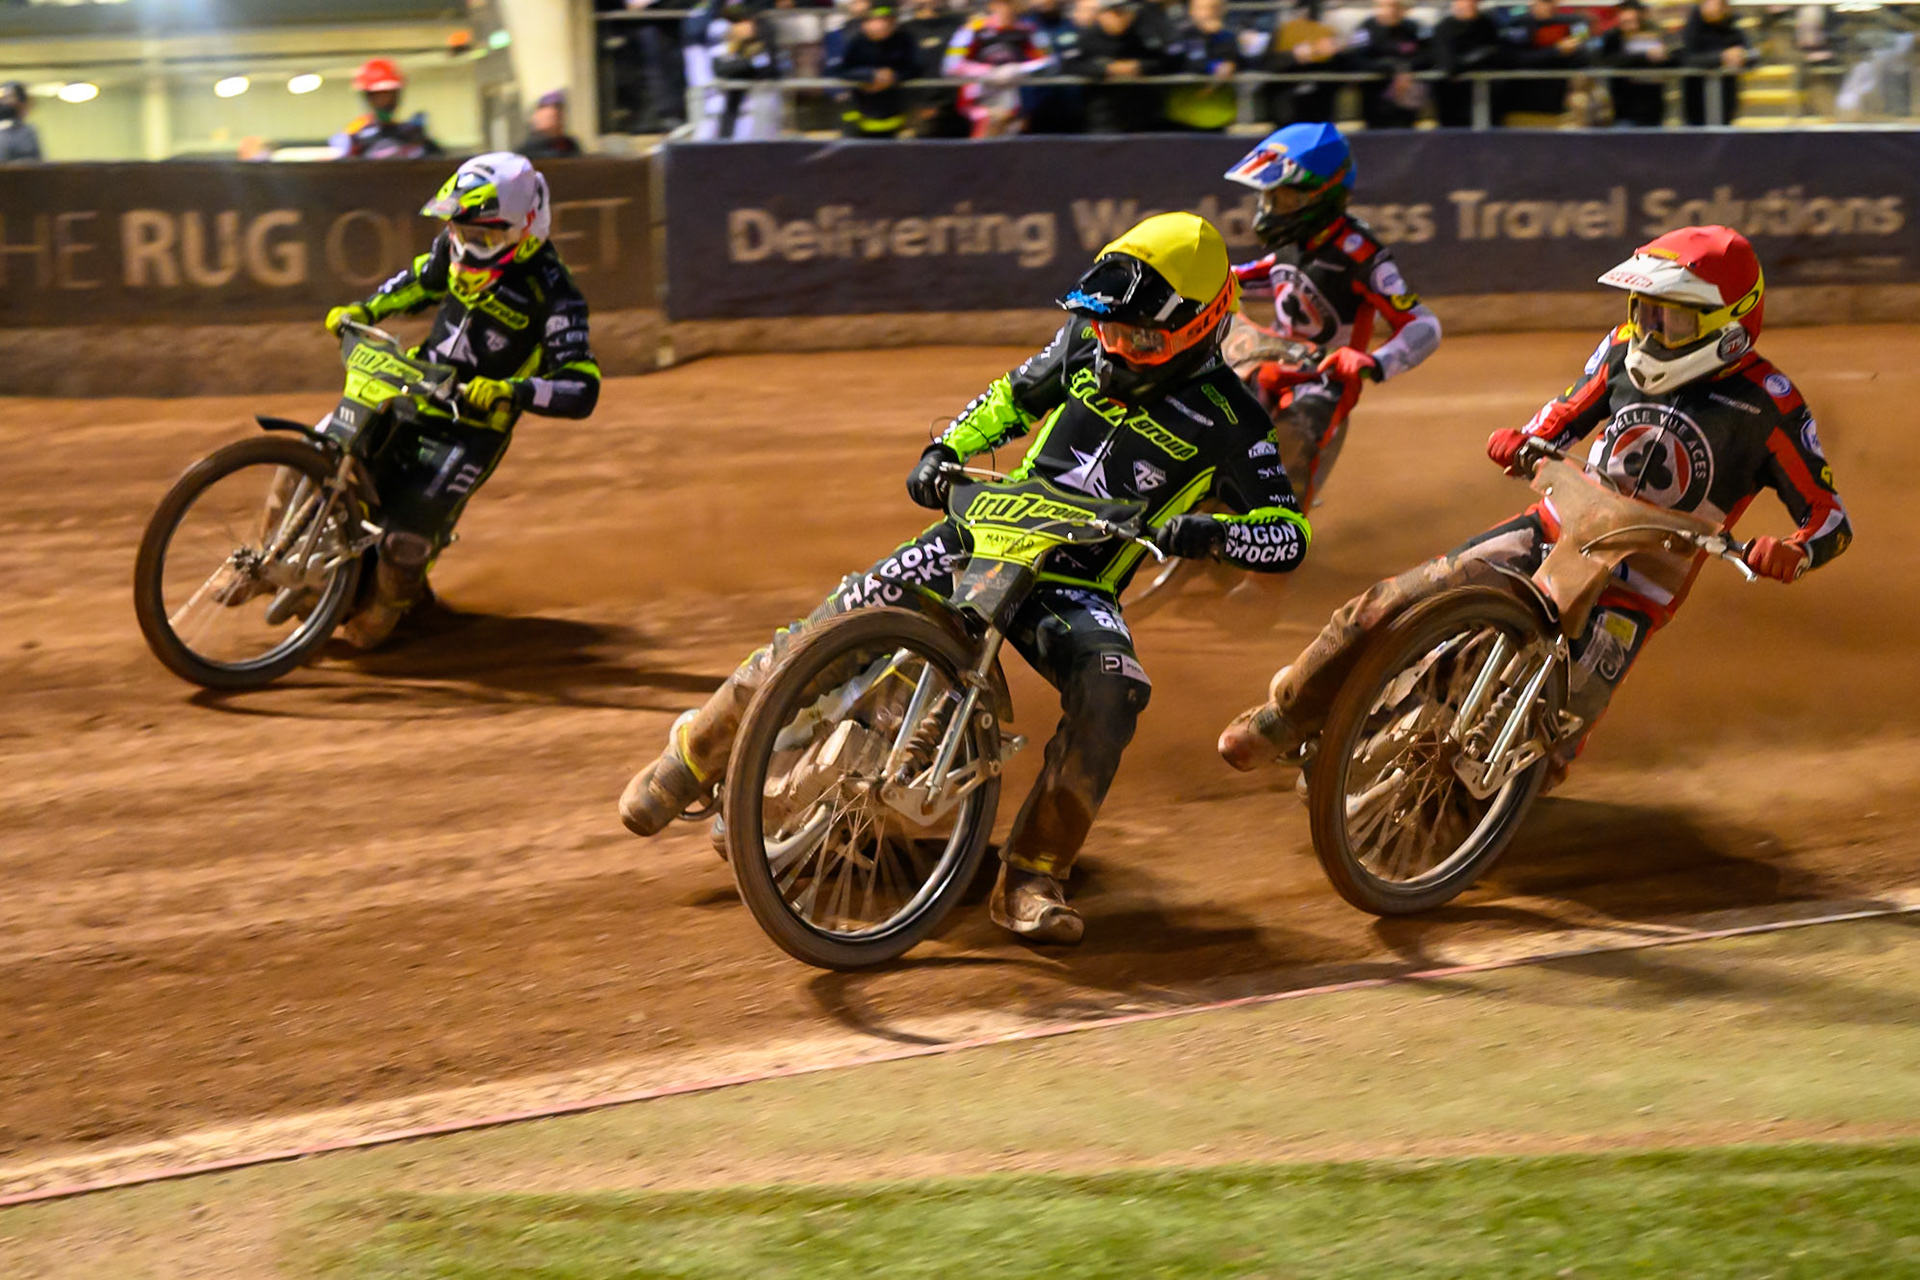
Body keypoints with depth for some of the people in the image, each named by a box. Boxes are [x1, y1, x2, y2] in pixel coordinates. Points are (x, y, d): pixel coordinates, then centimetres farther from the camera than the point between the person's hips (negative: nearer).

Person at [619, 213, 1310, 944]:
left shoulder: (1223, 419, -6)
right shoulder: (1089, 347, 5)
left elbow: (1288, 537, -9)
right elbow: (1015, 396, 22)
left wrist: (1206, 533, -29)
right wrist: (945, 450, 4)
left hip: (1073, 584, -2)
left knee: (1114, 687, -34)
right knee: (850, 616, -18)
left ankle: (1031, 879, -25)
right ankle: (696, 750, -1)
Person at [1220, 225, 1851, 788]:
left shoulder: (1768, 406, -11)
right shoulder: (1627, 347, 2)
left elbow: (1832, 519, -9)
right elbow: (1566, 415, 18)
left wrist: (1791, 552, -32)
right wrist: (1523, 442, -5)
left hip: (1633, 590, -4)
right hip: (1555, 531, 4)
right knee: (1385, 607, -9)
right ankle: (1287, 719, 13)